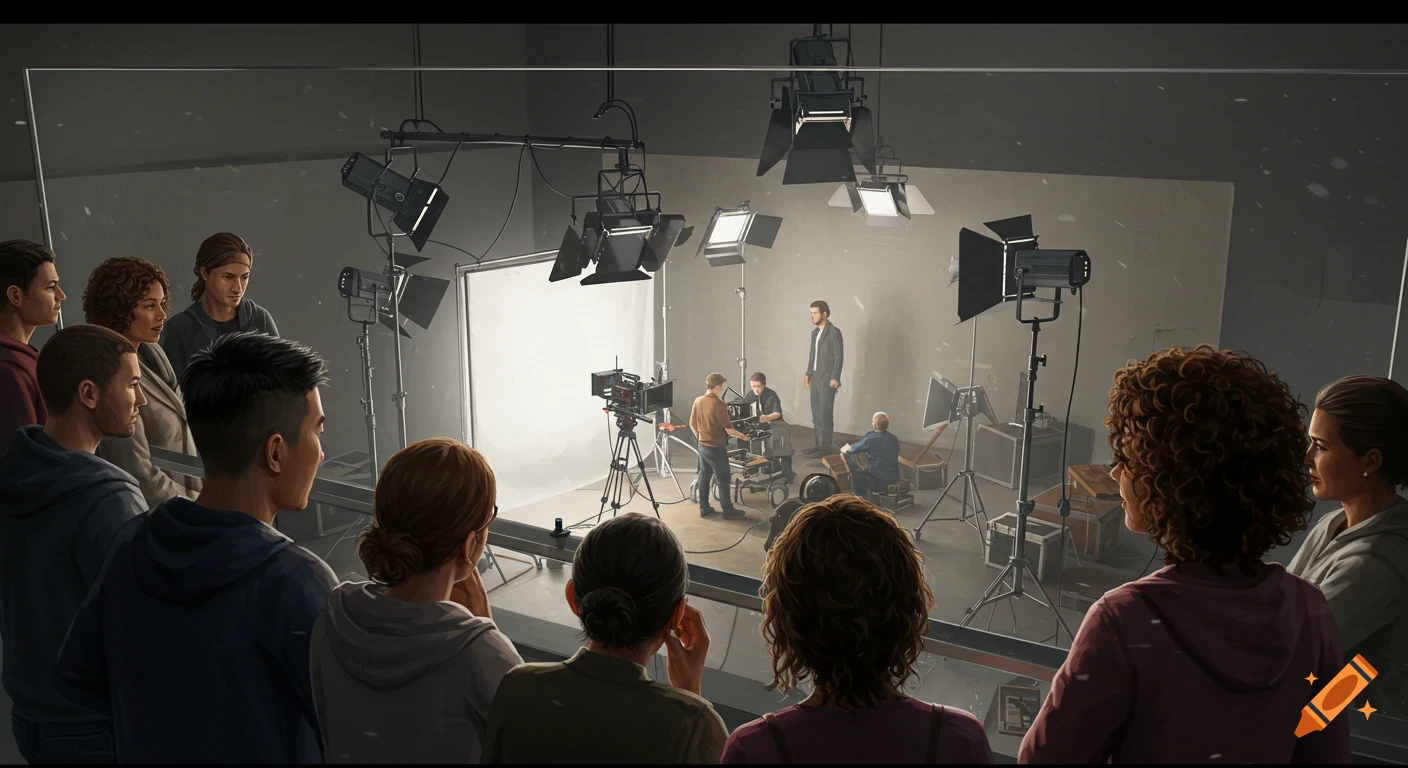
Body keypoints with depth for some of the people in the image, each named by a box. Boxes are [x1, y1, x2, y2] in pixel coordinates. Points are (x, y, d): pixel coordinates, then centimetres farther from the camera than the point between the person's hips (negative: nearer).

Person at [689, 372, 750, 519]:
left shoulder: (698, 401, 0)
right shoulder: (719, 404, -21)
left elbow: (692, 424, 9)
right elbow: (729, 429, -17)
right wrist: (742, 436, -2)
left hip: (702, 446, 7)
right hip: (716, 447, -7)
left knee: (704, 476, 15)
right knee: (723, 479, 3)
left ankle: (704, 508, 20)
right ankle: (728, 510, 10)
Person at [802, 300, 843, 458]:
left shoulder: (834, 332, -10)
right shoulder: (814, 332, 14)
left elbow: (839, 356, -14)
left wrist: (835, 378, -18)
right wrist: (808, 374, 15)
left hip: (827, 379, -8)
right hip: (815, 377, 8)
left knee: (825, 414, -7)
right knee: (816, 414, 9)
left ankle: (826, 448, -4)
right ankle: (819, 445, 16)